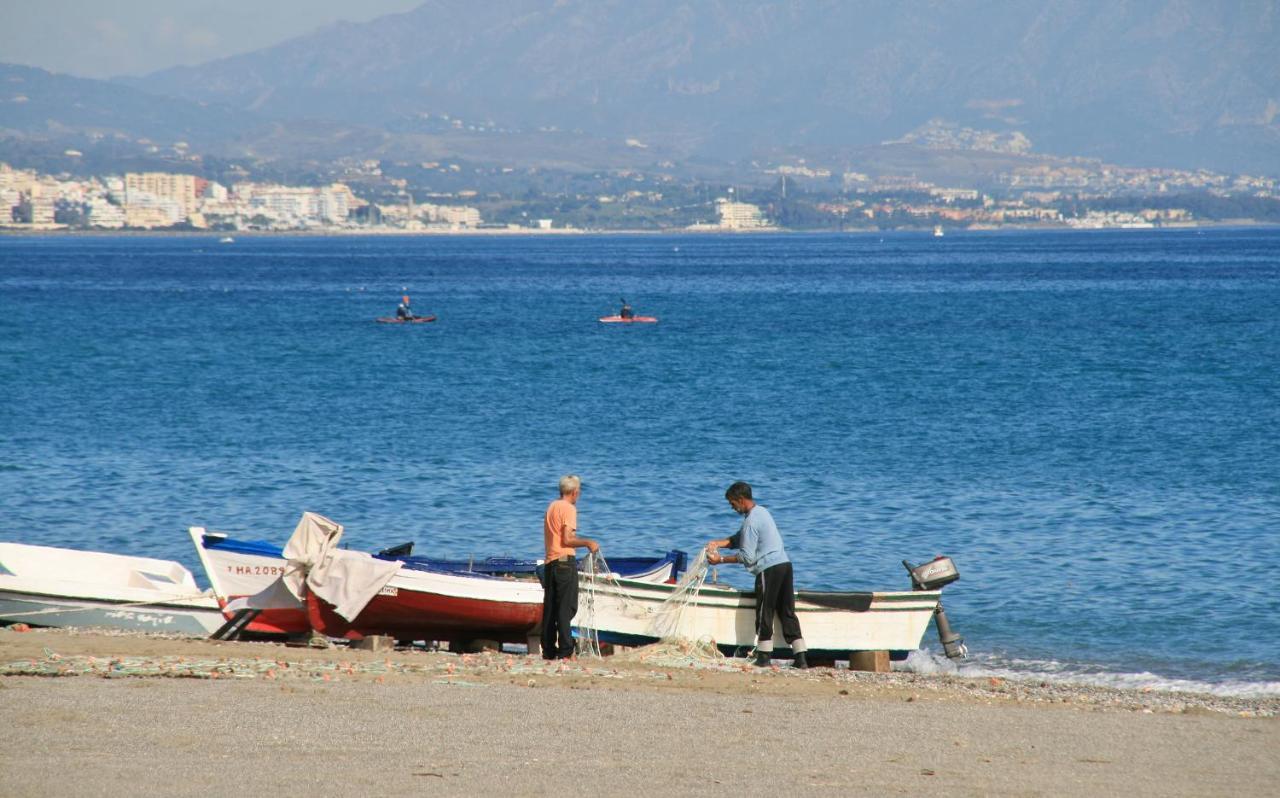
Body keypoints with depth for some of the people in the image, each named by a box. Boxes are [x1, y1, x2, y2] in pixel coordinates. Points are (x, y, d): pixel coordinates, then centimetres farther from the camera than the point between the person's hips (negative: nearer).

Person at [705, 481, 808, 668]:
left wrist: (721, 560, -8)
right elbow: (739, 539, 19)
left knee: (765, 613, 0)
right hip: (784, 563, 9)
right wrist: (718, 543, 7)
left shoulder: (751, 521, -15)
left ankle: (764, 657, 3)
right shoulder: (761, 511, 15)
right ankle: (801, 657, 4)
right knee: (787, 612, 8)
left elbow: (747, 557, -14)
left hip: (769, 569, -9)